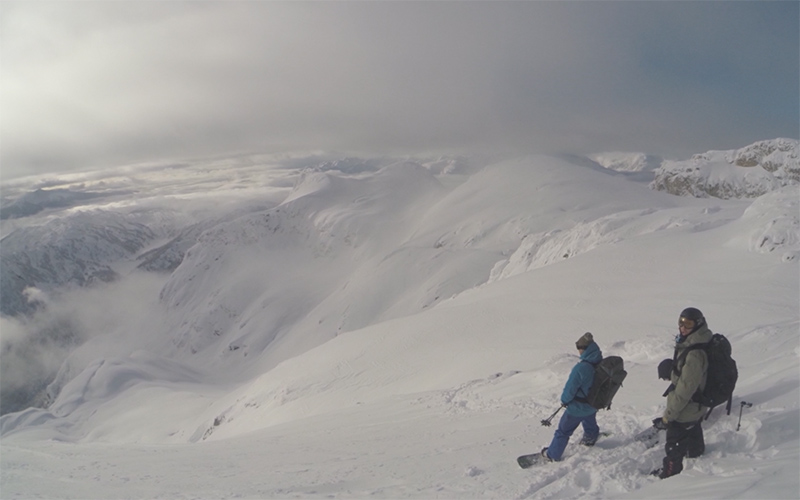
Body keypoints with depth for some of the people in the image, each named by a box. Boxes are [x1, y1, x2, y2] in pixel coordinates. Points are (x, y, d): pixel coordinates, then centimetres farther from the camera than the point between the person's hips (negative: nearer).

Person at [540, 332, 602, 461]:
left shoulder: (581, 368, -36)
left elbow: (570, 388, -24)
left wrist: (564, 400, -3)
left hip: (577, 408, -6)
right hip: (595, 405, 6)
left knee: (563, 431, 13)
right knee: (589, 422, 37)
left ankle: (552, 454, 27)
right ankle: (590, 438, 63)